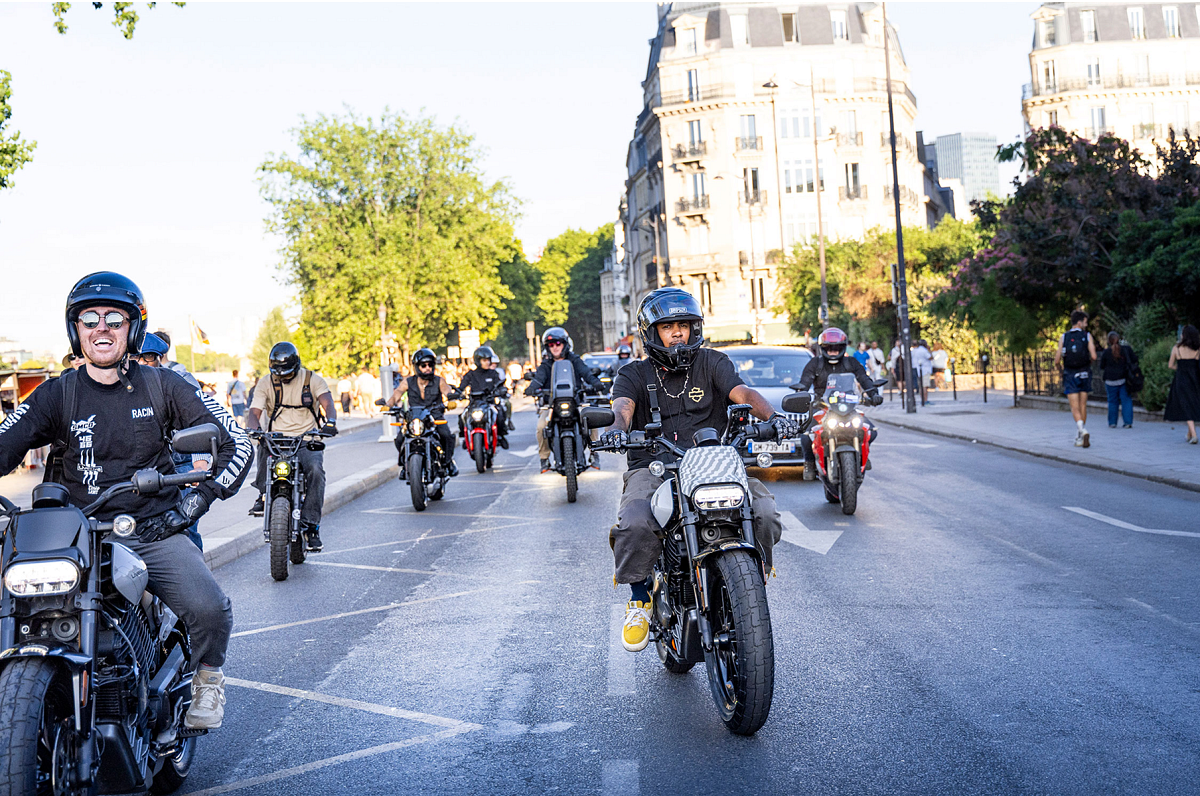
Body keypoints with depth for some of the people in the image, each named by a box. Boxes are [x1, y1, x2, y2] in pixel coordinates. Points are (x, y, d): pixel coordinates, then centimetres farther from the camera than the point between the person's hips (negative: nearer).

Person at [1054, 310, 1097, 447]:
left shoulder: (1064, 337, 0)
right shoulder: (1087, 336, -3)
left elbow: (1057, 360, -4)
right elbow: (1093, 356, -12)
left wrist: (1057, 365, 18)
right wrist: (1089, 362, 11)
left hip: (1069, 375, -1)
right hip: (1084, 374, 1)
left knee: (1075, 408, -3)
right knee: (1083, 406, 12)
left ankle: (1083, 430, -28)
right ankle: (1079, 437, 17)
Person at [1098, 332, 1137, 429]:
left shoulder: (1106, 352, -6)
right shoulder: (1126, 349, -2)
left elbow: (1102, 367, 3)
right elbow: (1134, 361, 7)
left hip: (1111, 381, -1)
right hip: (1124, 380, 1)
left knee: (1112, 402, 9)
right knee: (1126, 400, 5)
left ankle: (1112, 422, 10)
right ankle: (1128, 422, 0)